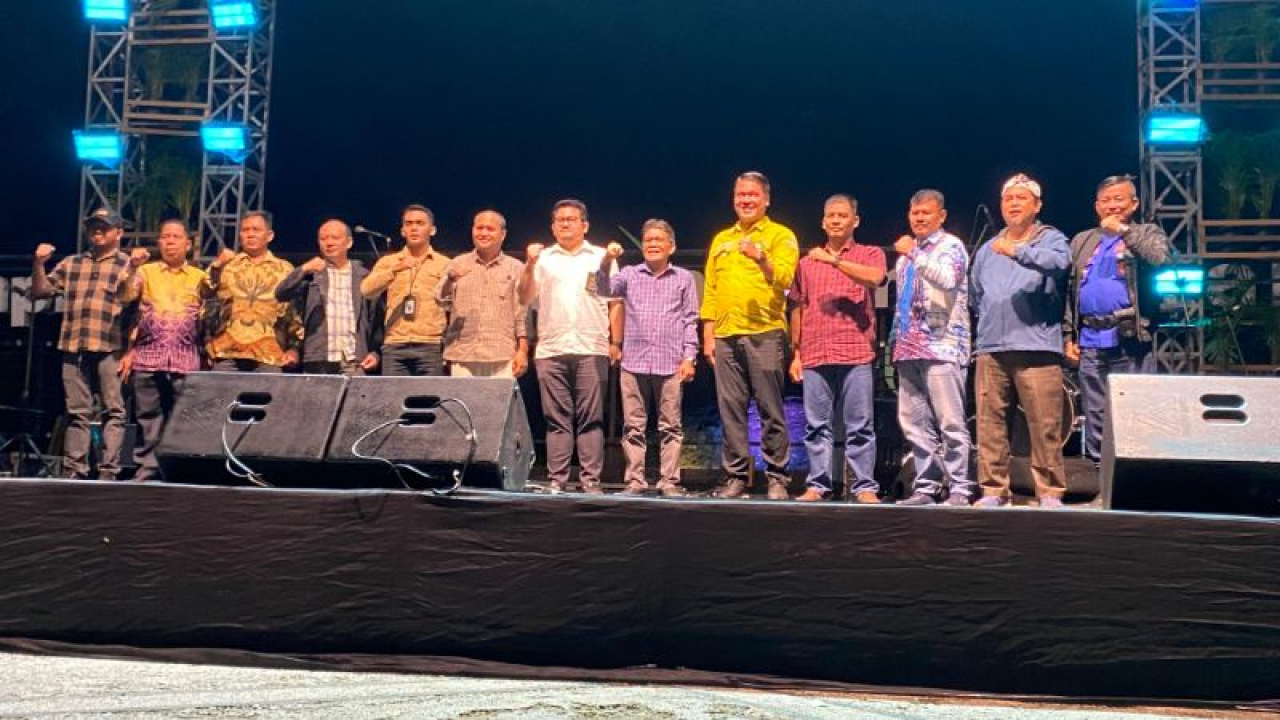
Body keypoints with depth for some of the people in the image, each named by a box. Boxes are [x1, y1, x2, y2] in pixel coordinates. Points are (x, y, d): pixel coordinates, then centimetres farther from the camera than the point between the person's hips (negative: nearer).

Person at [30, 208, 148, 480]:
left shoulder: (128, 263, 8)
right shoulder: (70, 263, 19)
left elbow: (128, 299, -6)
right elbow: (41, 291, 17)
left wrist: (133, 268, -19)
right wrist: (39, 264, 2)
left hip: (110, 348, -3)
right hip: (74, 347, 4)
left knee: (114, 411, -5)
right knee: (77, 412, 5)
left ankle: (108, 472, -5)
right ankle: (74, 471, 8)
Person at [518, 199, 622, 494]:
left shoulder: (601, 257, 13)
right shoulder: (542, 258, 16)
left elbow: (615, 303, 9)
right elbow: (525, 299, 9)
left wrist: (616, 342, 0)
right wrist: (529, 265, -3)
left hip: (592, 350, -1)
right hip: (551, 350, 1)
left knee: (591, 418, -2)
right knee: (556, 419, 1)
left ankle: (591, 480, 0)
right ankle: (556, 480, 4)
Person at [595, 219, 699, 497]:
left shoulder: (684, 278, 11)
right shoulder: (630, 274, 14)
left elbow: (690, 321, 8)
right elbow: (604, 290, -3)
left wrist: (689, 357, -1)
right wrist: (607, 262, -20)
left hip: (670, 364, -1)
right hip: (634, 362, 1)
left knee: (670, 426, 1)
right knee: (633, 425, 2)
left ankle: (669, 481, 5)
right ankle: (635, 480, 7)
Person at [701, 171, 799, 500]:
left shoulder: (780, 235, 6)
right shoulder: (721, 239, 19)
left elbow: (785, 278, -10)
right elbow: (710, 290, 18)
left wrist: (761, 257, -27)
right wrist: (707, 335, 12)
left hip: (765, 333, -4)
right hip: (725, 336, 4)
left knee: (770, 410, -2)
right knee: (731, 410, 5)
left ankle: (777, 477, 4)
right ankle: (735, 476, 12)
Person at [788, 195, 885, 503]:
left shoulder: (870, 254, 9)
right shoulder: (808, 262, 18)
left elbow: (875, 278, -15)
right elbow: (798, 309, 18)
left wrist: (835, 260, -19)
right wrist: (796, 353, 13)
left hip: (856, 354, -3)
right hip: (814, 356, 3)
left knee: (860, 426, -3)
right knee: (816, 426, 3)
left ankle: (864, 487, 0)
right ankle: (817, 485, 7)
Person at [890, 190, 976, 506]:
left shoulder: (951, 246, 0)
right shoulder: (907, 252, 22)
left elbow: (948, 279, -21)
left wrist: (914, 254, -18)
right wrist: (896, 339, 20)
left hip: (942, 346, -7)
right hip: (909, 349, 7)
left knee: (950, 422, -9)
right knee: (914, 423, 5)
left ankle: (960, 489, -5)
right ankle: (926, 488, 11)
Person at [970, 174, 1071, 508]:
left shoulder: (1051, 239, 5)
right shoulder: (988, 249, 21)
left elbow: (1058, 262, -19)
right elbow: (976, 295, 29)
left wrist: (1019, 251, -33)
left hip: (1036, 348, -4)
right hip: (991, 348, 5)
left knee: (1044, 426, -6)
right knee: (989, 423, 3)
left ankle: (1050, 492, 2)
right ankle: (994, 489, 10)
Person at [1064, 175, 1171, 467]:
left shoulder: (1147, 234, 8)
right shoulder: (1082, 242, 18)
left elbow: (1161, 259, -15)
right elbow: (1069, 293, 16)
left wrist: (1124, 231, -13)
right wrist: (1069, 336, 9)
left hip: (1130, 340, -4)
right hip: (1091, 342, 4)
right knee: (1096, 417, 8)